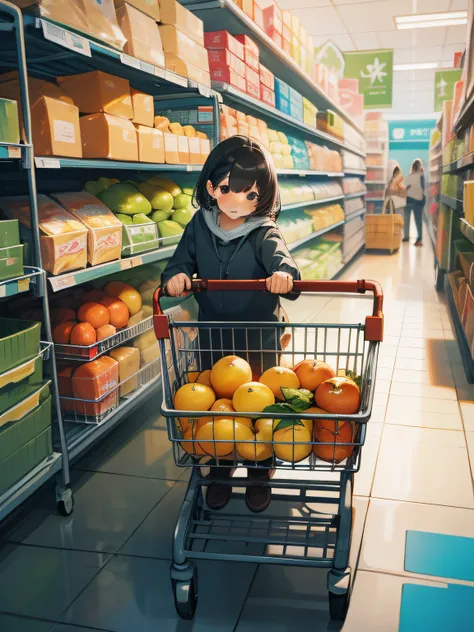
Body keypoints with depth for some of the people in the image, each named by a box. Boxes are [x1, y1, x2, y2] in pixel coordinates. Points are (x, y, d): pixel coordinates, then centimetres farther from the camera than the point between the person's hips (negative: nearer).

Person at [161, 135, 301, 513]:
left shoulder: (263, 232, -17)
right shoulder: (201, 223, -4)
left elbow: (278, 256, -34)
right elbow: (184, 258, 1)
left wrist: (284, 274, -58)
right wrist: (176, 275, -22)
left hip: (260, 336, -3)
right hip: (213, 334, 4)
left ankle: (260, 476, 35)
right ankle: (219, 472, 39)